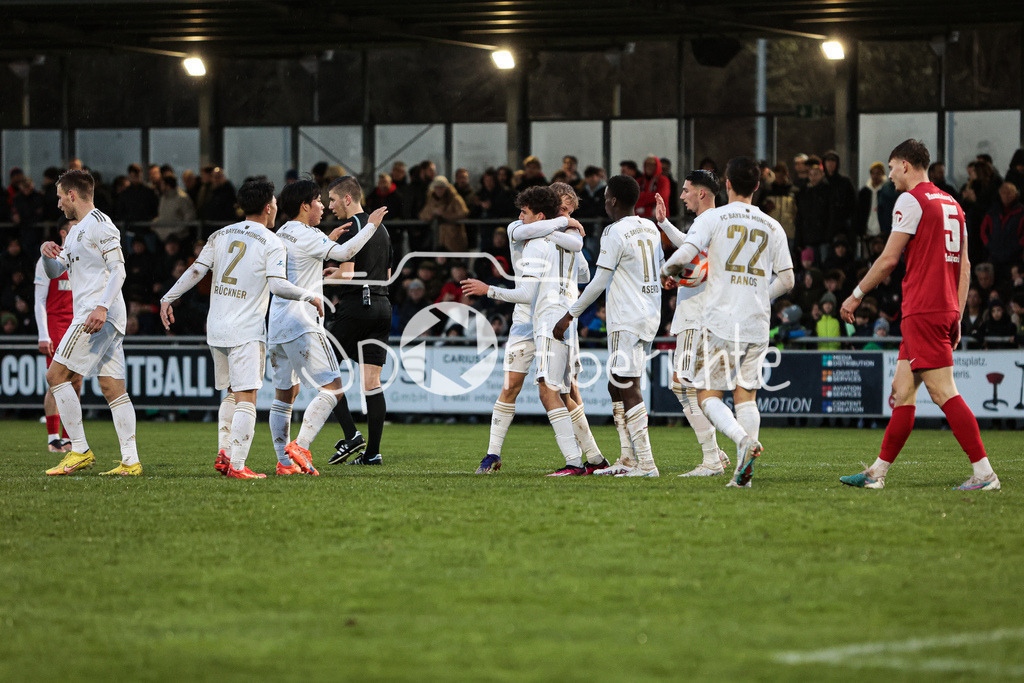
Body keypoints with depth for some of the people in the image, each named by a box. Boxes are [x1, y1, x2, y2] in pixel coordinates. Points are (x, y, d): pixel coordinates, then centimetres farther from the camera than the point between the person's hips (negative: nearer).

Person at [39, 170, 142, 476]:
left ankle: (80, 451, -11)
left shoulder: (99, 224, -7)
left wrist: (102, 307, -26)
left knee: (56, 376, -10)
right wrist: (47, 253, 3)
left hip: (99, 315, -10)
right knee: (112, 388, 3)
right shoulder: (77, 231, 23)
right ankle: (131, 461, -2)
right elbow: (54, 272, 25)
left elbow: (118, 269, -15)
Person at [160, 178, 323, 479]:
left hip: (216, 328, 6)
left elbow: (195, 271, 6)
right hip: (246, 331, -6)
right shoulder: (272, 243, -5)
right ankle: (236, 464, -15)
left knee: (231, 394, 20)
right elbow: (278, 285, -16)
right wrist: (311, 296, -4)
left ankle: (223, 456, 14)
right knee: (246, 399, -7)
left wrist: (168, 299, 13)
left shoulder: (221, 235, 10)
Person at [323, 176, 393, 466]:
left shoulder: (351, 228, -10)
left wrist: (323, 279, 3)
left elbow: (346, 275, -16)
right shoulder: (381, 229, 17)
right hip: (382, 306, 8)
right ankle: (372, 452, 2)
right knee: (372, 382, 5)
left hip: (355, 308, -8)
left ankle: (351, 436, -8)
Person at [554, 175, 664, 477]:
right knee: (616, 387, 15)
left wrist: (569, 316, -8)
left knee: (628, 390, -9)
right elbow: (660, 269, 22)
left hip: (627, 321, -9)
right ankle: (628, 460, 13)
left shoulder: (615, 233, -13)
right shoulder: (651, 228, 12)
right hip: (650, 316, 9)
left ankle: (646, 464, -13)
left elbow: (599, 282, -14)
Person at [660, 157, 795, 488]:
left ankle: (745, 440, -24)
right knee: (745, 394, 9)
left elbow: (684, 254, -15)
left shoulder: (713, 218, -2)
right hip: (758, 324, 4)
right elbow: (786, 279, 11)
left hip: (722, 321, -4)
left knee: (707, 395, 1)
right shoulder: (772, 226, 10)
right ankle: (744, 469, -2)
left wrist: (667, 272, 7)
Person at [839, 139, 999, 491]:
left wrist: (855, 296, 4)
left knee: (944, 393, -11)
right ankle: (877, 473, 16)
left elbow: (888, 259, -8)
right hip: (946, 310, 9)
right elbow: (965, 267, 17)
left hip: (922, 313, -9)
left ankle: (984, 474, -15)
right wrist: (956, 319, 20)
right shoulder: (951, 204, 18)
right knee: (902, 390, 12)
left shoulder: (911, 200, -7)